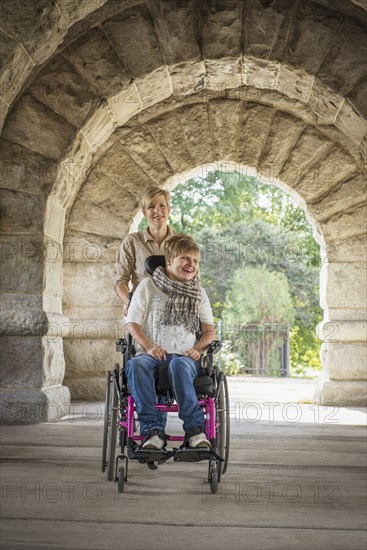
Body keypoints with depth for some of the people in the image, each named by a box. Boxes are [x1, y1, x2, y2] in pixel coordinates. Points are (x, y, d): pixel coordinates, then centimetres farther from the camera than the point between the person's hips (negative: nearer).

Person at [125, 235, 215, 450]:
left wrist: (198, 349, -6)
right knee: (136, 364, -37)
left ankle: (195, 428, -42)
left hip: (185, 356, 0)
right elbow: (132, 323, 6)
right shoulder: (148, 286, 11)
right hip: (152, 354, 0)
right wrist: (149, 347, -11)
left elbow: (209, 330, 16)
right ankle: (153, 429, -40)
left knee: (179, 365, -39)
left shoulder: (199, 293, 18)